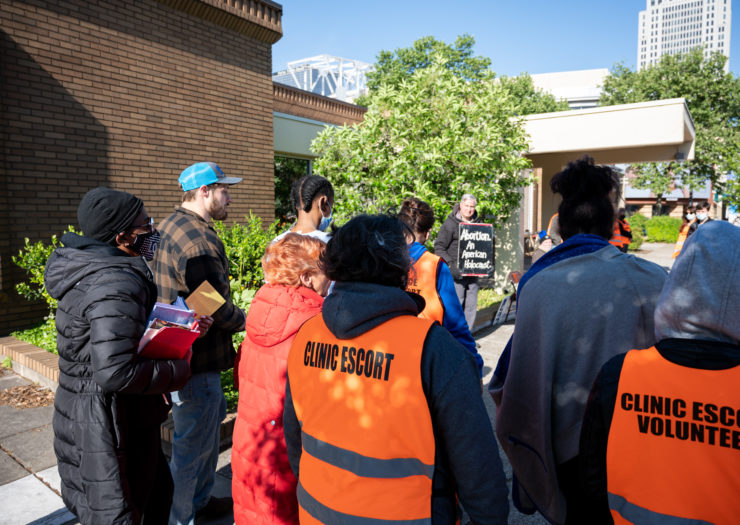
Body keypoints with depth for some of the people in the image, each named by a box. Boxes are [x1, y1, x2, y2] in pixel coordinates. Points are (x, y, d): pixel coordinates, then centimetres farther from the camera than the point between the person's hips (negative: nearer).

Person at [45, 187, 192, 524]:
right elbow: (115, 373, -34)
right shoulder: (117, 286, -28)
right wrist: (178, 372, -20)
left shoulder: (90, 271, 4)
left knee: (157, 487, 26)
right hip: (111, 429, -10)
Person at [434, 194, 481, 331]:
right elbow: (439, 247, -8)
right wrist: (450, 264, -20)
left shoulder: (477, 223, 11)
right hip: (456, 272, -5)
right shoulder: (450, 223, -5)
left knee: (471, 306, 9)